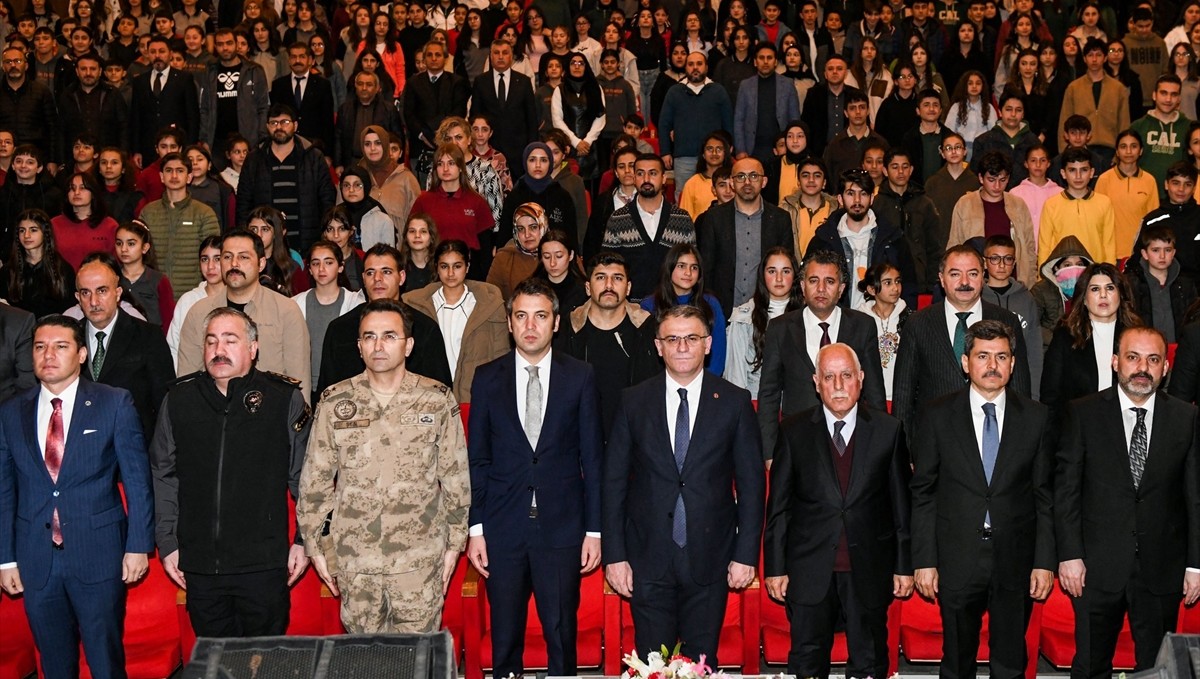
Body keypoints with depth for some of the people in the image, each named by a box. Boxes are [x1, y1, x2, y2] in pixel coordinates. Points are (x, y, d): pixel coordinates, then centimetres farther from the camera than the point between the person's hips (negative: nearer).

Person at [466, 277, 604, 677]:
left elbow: (593, 457, 2)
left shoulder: (580, 377, 2)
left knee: (562, 634, 5)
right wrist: (475, 528, 0)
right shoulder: (487, 378, 4)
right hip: (503, 528, 1)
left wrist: (594, 529, -1)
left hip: (562, 527, -1)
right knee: (504, 637, 8)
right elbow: (477, 459, 5)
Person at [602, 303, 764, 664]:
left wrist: (746, 554, -3)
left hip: (709, 559, 0)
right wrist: (614, 554, -2)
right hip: (648, 558, 1)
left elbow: (751, 483, 1)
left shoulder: (735, 401, 0)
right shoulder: (634, 401, 2)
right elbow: (614, 481, 2)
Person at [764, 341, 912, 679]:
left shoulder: (888, 430, 1)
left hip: (869, 571, 0)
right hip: (809, 571, 0)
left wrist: (904, 565, 2)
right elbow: (778, 506, 2)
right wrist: (775, 566, -2)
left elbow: (901, 503, 3)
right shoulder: (794, 432, 1)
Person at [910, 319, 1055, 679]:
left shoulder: (1036, 417, 1)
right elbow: (923, 493, -1)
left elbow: (1045, 495, 3)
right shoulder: (938, 415, -2)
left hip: (1016, 561, 1)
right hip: (957, 560, -1)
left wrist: (1045, 561, -1)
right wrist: (924, 560, -5)